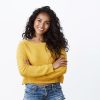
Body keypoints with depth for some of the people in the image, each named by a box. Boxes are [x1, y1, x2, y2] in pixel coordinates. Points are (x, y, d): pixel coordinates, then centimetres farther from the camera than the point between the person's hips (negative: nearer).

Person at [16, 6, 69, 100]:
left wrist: (34, 73, -13)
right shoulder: (24, 44, -3)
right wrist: (52, 66, -12)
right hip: (32, 91, -1)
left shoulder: (56, 42, 1)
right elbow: (23, 70, -13)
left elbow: (62, 68, -6)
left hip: (55, 90, 1)